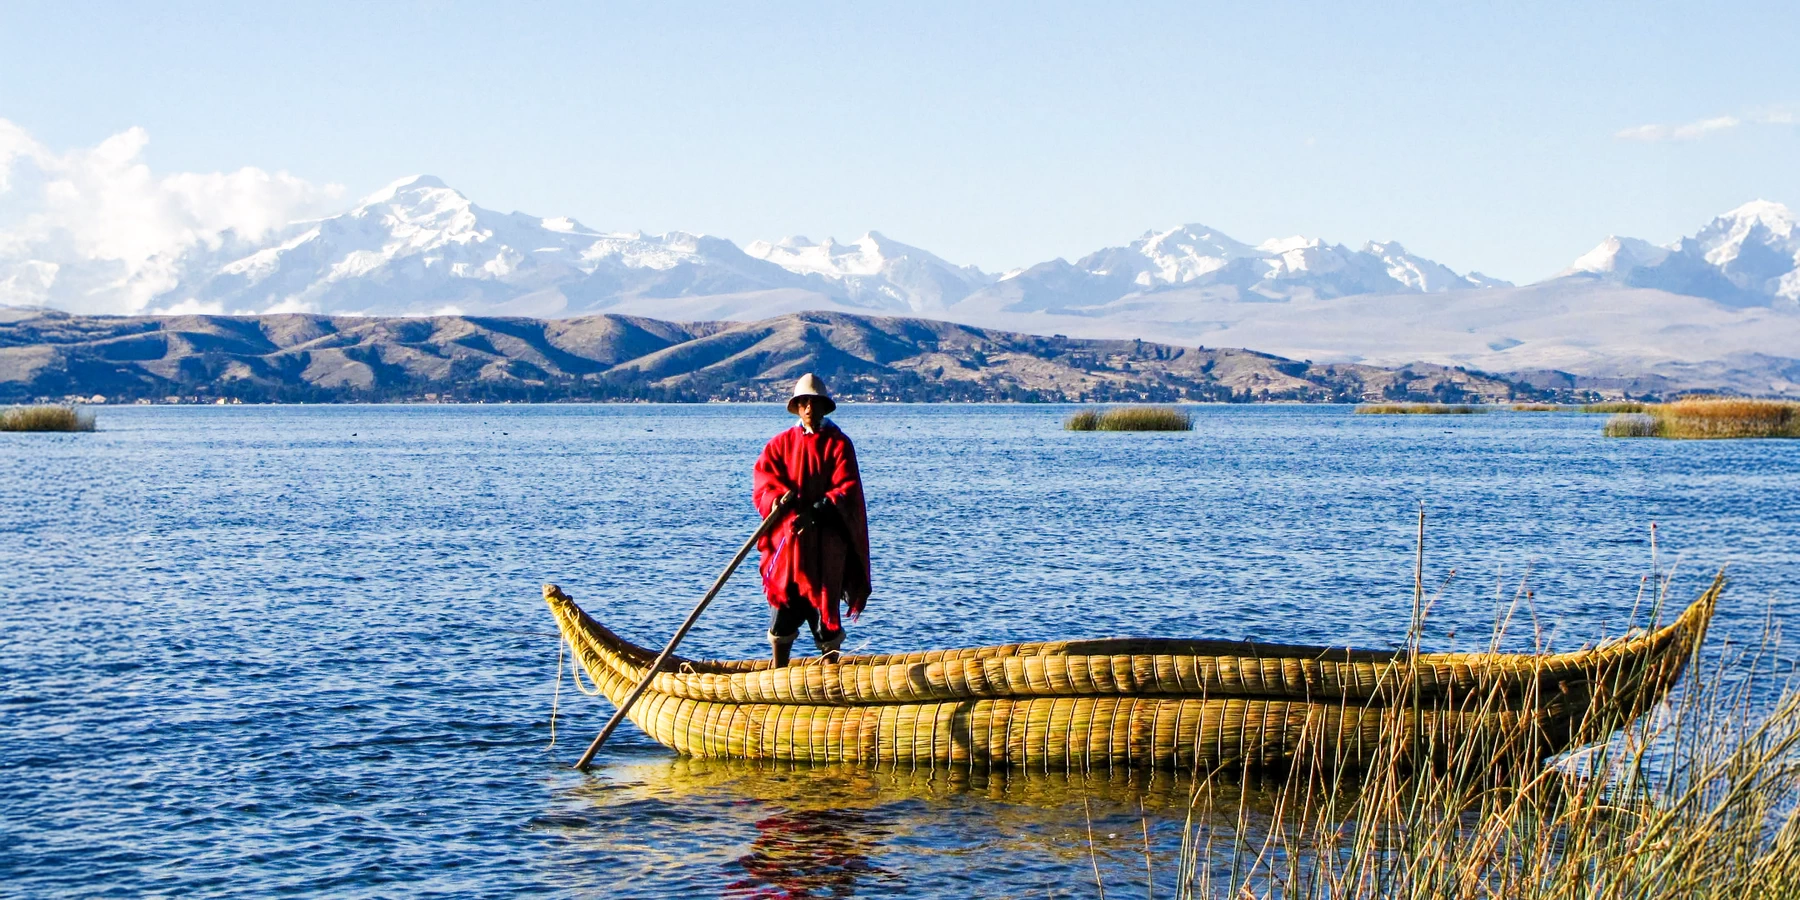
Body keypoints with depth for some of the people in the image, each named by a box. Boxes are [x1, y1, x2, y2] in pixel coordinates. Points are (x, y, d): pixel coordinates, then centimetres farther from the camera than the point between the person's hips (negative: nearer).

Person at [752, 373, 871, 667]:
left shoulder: (838, 444, 3)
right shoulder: (780, 443, 11)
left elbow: (847, 490, -8)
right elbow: (763, 483, 0)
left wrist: (815, 513, -22)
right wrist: (782, 500, -22)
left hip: (827, 541, -2)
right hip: (788, 541, 2)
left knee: (826, 607, 1)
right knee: (784, 610, 2)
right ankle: (778, 675, 11)